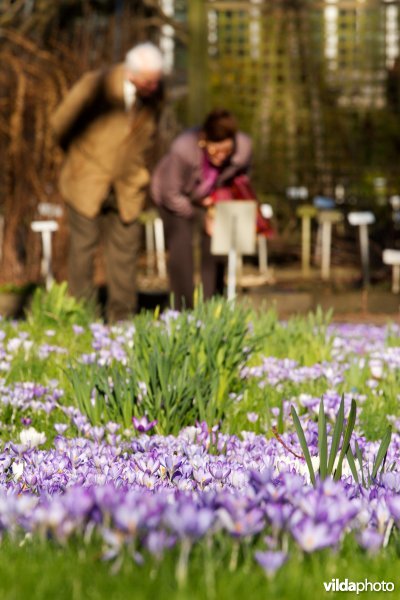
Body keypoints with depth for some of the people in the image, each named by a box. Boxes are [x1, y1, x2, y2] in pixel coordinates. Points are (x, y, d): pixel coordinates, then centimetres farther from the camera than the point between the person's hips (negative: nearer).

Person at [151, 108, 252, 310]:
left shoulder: (243, 148, -28)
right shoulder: (183, 149, -38)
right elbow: (171, 195, -24)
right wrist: (201, 217, -20)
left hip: (211, 198, 3)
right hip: (175, 197, -3)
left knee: (214, 246, -9)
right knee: (180, 248, -17)